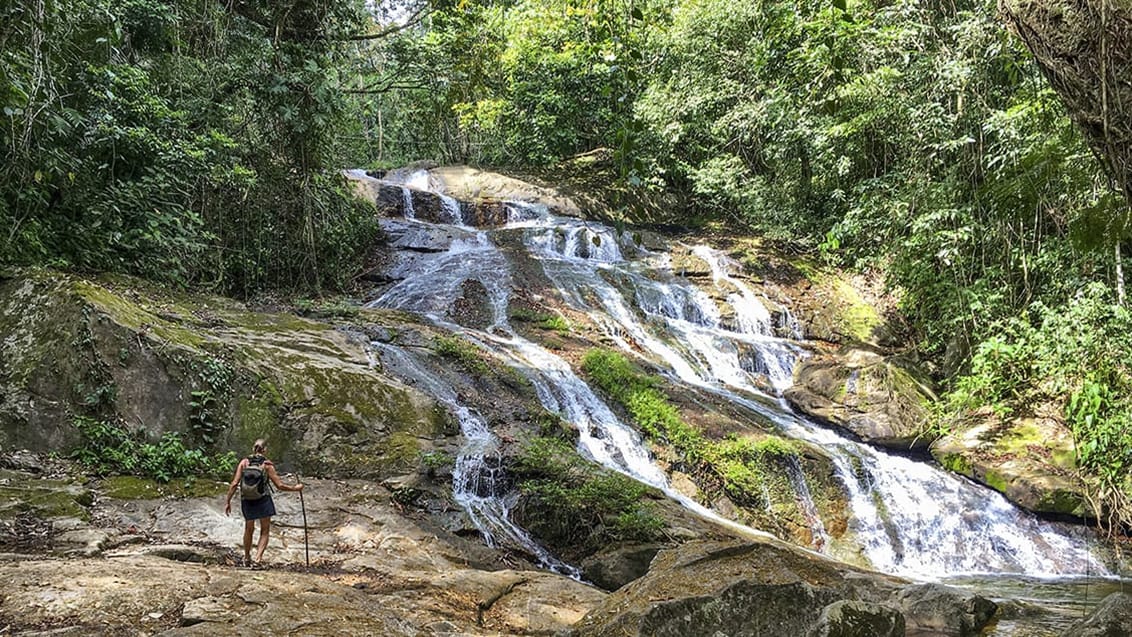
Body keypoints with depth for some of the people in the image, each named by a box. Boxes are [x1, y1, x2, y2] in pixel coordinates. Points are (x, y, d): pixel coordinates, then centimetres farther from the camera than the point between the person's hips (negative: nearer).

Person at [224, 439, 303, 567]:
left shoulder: (244, 462, -4)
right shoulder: (267, 465, -10)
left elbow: (234, 484, -7)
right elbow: (279, 485, -8)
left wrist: (228, 502, 0)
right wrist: (295, 488, 7)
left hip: (247, 502, 3)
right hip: (263, 501, -3)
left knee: (249, 529, 23)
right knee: (265, 531, 12)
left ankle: (247, 558, 38)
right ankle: (258, 558, -2)